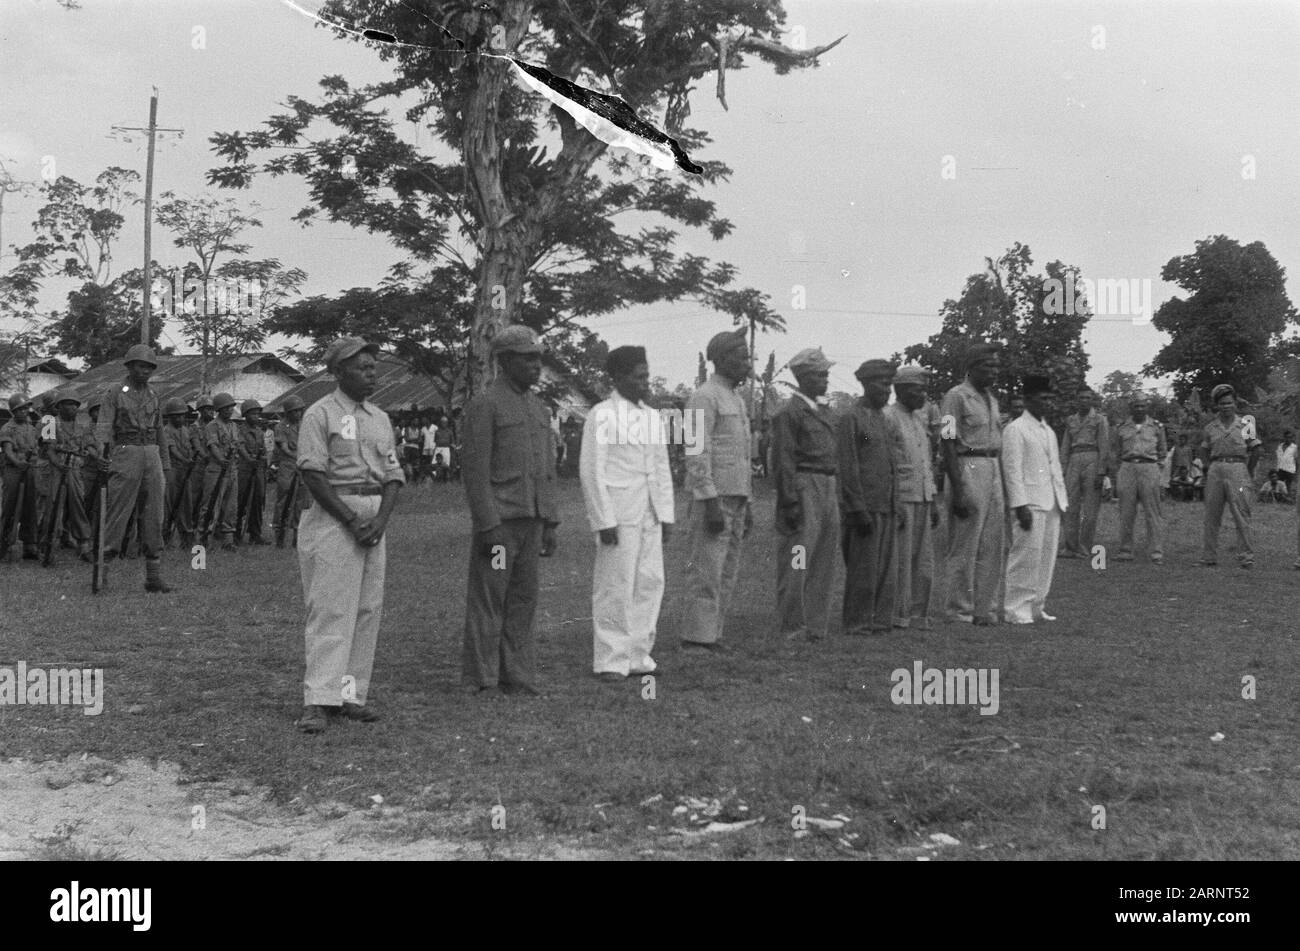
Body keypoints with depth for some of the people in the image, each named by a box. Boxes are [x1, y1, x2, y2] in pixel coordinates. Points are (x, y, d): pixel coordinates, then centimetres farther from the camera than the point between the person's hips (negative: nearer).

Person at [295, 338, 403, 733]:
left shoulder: (380, 418, 16)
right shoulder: (320, 414, -4)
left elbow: (393, 475, 12)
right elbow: (312, 474, -12)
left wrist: (380, 521, -5)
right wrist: (351, 521, -16)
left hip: (374, 519, 7)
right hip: (333, 517, -7)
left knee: (369, 609, 5)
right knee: (331, 609, -10)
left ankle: (351, 695, 10)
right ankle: (318, 701, -11)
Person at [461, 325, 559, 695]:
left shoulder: (539, 407, 16)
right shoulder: (483, 405, -8)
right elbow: (475, 470, -13)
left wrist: (550, 525, 13)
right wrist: (489, 527, -18)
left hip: (531, 522, 7)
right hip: (498, 521, -7)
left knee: (523, 602, 10)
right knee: (487, 604, -2)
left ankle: (518, 682, 16)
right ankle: (481, 686, 4)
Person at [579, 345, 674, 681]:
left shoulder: (653, 417, 15)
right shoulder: (601, 415, -5)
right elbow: (592, 471, -9)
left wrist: (666, 515, 12)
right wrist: (604, 520, -13)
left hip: (650, 516, 6)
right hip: (619, 515, -6)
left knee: (650, 584, 7)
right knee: (615, 588, -3)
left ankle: (637, 656, 17)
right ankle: (611, 661, 5)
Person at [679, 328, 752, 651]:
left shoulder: (737, 400, 19)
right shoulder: (703, 398, -11)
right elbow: (697, 455, -17)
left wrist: (746, 504, 19)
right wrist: (711, 503, -23)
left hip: (735, 498, 9)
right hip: (712, 498, -9)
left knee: (726, 576, 8)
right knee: (706, 574, -8)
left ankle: (711, 638, 13)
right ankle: (695, 641, -5)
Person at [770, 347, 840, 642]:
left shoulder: (826, 411, 18)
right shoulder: (789, 413, -8)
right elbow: (783, 461, -13)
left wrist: (838, 493, 16)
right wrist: (790, 502, -18)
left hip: (829, 489, 8)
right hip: (803, 488, -8)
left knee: (824, 562, 10)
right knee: (796, 563, -5)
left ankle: (817, 624, 16)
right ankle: (793, 627, 1)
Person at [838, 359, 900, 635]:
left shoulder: (885, 421, 18)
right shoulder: (850, 419, -7)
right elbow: (847, 469, -12)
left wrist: (897, 509, 17)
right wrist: (859, 510, -17)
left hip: (887, 509, 8)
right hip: (864, 508, -8)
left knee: (886, 570, 9)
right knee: (863, 569, -3)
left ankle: (881, 620, 15)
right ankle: (857, 623, 4)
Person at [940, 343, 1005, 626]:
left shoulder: (992, 399, 18)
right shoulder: (956, 397, -8)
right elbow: (948, 444, -13)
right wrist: (958, 490, -18)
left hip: (994, 471, 8)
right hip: (968, 470, -8)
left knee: (992, 547, 9)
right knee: (964, 547, -3)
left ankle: (985, 609, 17)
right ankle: (960, 612, 4)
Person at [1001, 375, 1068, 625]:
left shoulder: (1049, 431, 19)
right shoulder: (1015, 429, -5)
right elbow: (1012, 469, -12)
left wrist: (1063, 500, 16)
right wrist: (1020, 504, -18)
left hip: (1052, 503, 8)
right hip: (1030, 501, -8)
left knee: (1047, 557, 9)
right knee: (1028, 555, -9)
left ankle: (1036, 606, 17)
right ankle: (1016, 609, -3)